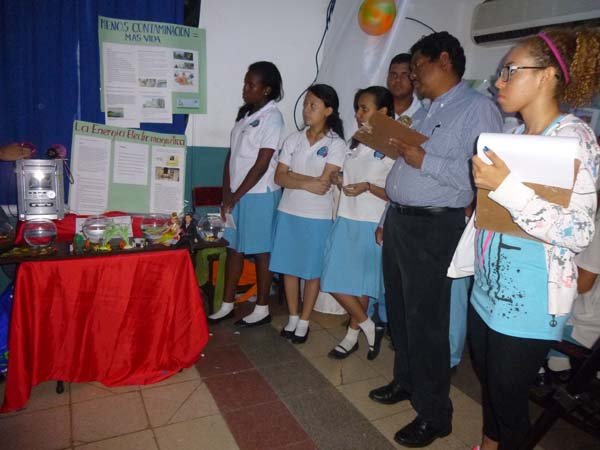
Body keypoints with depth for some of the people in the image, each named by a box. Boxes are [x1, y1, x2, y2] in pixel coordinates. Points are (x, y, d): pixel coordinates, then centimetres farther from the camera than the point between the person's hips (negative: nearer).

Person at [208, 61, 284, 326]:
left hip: (259, 195, -7)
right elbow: (232, 155, 10)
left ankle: (262, 309, 17)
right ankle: (227, 305, 23)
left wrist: (235, 197, -13)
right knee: (234, 248, 12)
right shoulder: (244, 113, 12)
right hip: (237, 193, 7)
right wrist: (226, 193, 1)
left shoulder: (271, 117, -12)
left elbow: (261, 165, -16)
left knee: (260, 252, 3)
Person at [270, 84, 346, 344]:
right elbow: (279, 178, -2)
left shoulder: (336, 144, -6)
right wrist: (307, 183, -15)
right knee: (288, 267, 11)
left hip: (317, 217, -4)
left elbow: (323, 183, -16)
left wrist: (292, 175, -9)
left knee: (312, 271, 7)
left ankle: (304, 322, 22)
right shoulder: (294, 139, 5)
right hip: (288, 212, 4)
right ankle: (292, 317, 27)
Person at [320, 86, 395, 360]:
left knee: (360, 285, 4)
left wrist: (368, 187, -22)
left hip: (371, 226, -6)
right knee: (336, 283, 5)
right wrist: (339, 181, 1)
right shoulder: (355, 143, 13)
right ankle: (368, 327, 23)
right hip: (346, 221, 6)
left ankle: (353, 334, 25)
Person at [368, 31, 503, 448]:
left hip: (433, 228, -8)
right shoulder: (424, 113, 18)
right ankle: (406, 381, 36)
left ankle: (434, 414, 15)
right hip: (398, 221, 9)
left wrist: (425, 161, -22)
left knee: (425, 321, -2)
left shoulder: (478, 108, -8)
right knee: (399, 311, 17)